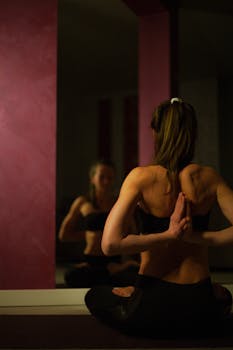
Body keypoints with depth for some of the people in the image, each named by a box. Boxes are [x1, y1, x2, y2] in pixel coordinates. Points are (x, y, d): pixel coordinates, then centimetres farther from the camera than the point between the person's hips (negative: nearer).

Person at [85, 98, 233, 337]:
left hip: (150, 311, -3)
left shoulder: (141, 177, -11)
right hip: (200, 311, 3)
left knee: (94, 296, 31)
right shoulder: (209, 178, -4)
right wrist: (199, 237, -12)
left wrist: (167, 235, -16)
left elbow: (110, 244, -21)